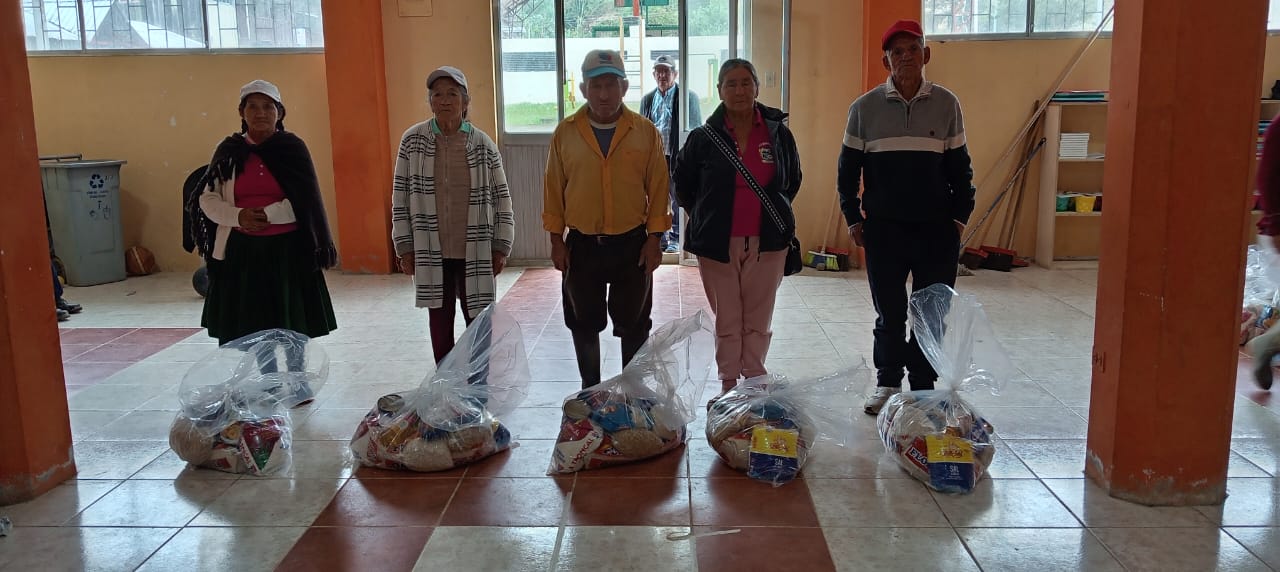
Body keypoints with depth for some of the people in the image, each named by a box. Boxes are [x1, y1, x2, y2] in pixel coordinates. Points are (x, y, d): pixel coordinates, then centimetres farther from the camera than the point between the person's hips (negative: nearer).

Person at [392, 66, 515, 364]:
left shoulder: (484, 145, -4)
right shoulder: (412, 140, -3)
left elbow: (502, 199, 1)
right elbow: (400, 197, 1)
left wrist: (501, 248, -1)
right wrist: (405, 248, -1)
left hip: (476, 252, 0)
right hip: (430, 252, 1)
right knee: (440, 323, 10)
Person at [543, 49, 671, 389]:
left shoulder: (646, 132, -2)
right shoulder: (565, 133, 0)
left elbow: (658, 189, 0)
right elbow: (554, 190, 3)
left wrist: (654, 239, -4)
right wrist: (557, 240, 1)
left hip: (632, 244, -1)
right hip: (581, 245, 1)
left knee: (633, 324, 9)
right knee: (584, 323, 12)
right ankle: (590, 390, 29)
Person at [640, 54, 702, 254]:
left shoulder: (688, 97, -1)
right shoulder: (647, 99, 13)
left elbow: (696, 129, -2)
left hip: (677, 157, -4)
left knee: (678, 199, 4)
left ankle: (676, 239, 14)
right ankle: (660, 238, 20)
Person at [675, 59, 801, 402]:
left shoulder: (778, 133, 1)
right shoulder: (704, 138, -3)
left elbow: (793, 180, 17)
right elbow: (682, 183, 11)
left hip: (766, 242, 1)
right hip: (718, 243, -1)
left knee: (758, 320, 6)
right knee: (726, 320, 7)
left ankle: (754, 382, 19)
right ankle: (729, 384, 19)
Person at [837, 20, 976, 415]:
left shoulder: (946, 104, 3)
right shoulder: (865, 107, 1)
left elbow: (959, 165, 8)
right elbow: (848, 167, 7)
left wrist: (960, 215, 1)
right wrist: (853, 218, 2)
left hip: (937, 229, 1)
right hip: (883, 229, 0)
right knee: (889, 313, 7)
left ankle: (923, 388, 17)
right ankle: (888, 385, 21)